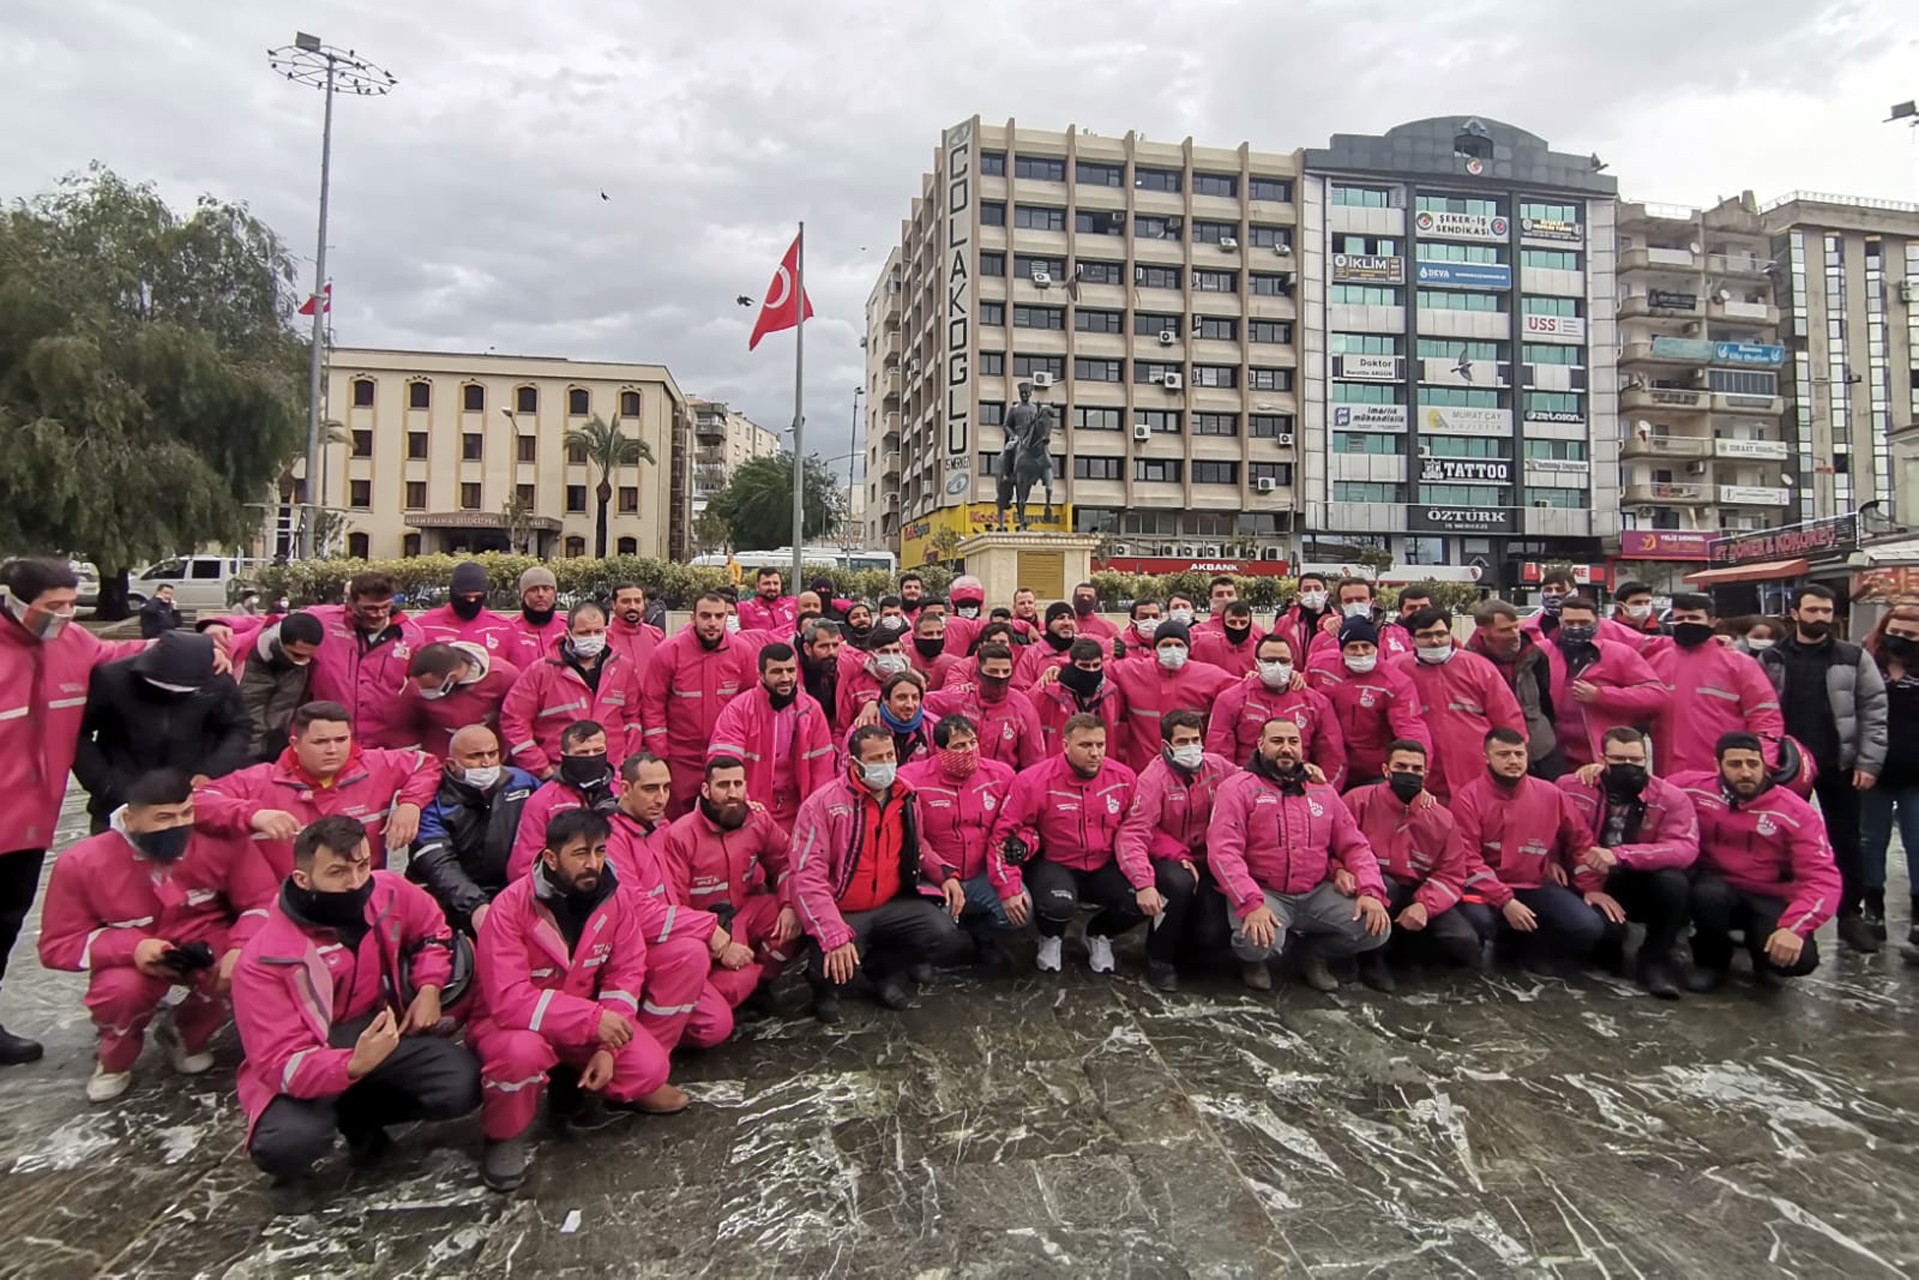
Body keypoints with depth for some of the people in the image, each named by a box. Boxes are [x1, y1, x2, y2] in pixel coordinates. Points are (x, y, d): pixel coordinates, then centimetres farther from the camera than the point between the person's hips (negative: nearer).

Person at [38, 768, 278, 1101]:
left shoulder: (222, 841, -20)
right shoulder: (82, 864, -17)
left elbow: (262, 899, -13)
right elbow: (57, 945, -10)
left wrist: (241, 948, -33)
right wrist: (131, 948, -30)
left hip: (208, 948, 0)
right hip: (132, 959, 0)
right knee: (119, 989, -34)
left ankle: (185, 1034, 7)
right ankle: (115, 1059, 6)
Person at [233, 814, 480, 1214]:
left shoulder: (389, 892, -13)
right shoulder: (265, 959, -24)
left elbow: (432, 929, 11)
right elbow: (280, 1064, -26)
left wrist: (429, 988, -3)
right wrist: (353, 1065, -45)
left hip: (381, 1031, 4)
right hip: (302, 1064, -4)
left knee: (462, 1086, -19)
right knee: (288, 1141, -34)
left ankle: (359, 1115, 11)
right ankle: (292, 1172, 7)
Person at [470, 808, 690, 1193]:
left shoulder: (618, 897, -11)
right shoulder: (512, 906, -24)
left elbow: (625, 976, -7)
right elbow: (508, 1000, -29)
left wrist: (608, 1047, -19)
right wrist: (593, 1018, -34)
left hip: (589, 1020, 4)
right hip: (510, 1021, -4)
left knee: (650, 1067, -17)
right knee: (522, 1050, -38)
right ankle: (507, 1135, -5)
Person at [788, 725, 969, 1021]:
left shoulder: (907, 797, 2)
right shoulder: (823, 804, -16)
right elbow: (808, 877, -20)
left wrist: (946, 874, 2)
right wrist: (835, 936, -30)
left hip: (893, 905, 5)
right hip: (841, 910, -4)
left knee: (949, 938, -18)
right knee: (834, 969, -31)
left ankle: (880, 966, 11)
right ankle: (826, 985, 11)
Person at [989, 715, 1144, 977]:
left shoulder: (1124, 778, -6)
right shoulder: (1034, 781, -15)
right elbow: (1005, 834, -11)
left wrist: (1145, 882, -19)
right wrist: (1010, 889, -19)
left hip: (1105, 867, 3)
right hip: (1055, 865, -3)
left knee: (1145, 900, -23)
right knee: (1058, 905, -35)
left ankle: (1099, 935, 13)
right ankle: (1051, 939, 8)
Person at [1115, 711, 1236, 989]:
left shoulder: (1218, 767, -3)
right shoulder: (1153, 778, -18)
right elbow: (1133, 834, -27)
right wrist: (1144, 883, -41)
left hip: (1207, 861, 4)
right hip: (1167, 859, -3)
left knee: (1213, 939, -14)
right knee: (1180, 883, -37)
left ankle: (1181, 945, 25)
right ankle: (1159, 957, -11)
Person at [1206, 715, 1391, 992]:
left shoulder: (1323, 791, 12)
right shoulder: (1238, 788, -7)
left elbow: (1354, 845, 12)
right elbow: (1224, 851, -16)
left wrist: (1371, 891, -7)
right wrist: (1251, 904, -28)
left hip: (1318, 893, 5)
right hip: (1263, 893, -5)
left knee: (1376, 927, -12)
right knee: (1259, 943, -33)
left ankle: (1316, 953, 17)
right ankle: (1256, 960, 8)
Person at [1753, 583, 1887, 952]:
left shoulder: (1855, 658, 0)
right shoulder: (1770, 659, 2)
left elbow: (1874, 711, -2)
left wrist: (1868, 763, -9)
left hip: (1839, 766, 0)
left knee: (1846, 842, 7)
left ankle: (1851, 915, 18)